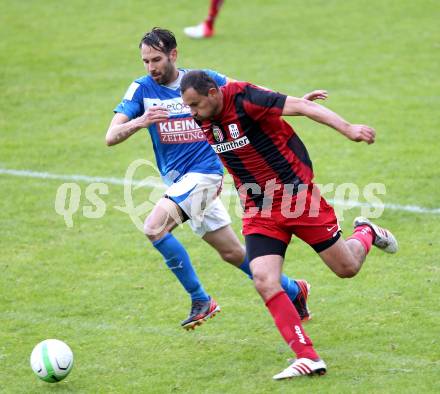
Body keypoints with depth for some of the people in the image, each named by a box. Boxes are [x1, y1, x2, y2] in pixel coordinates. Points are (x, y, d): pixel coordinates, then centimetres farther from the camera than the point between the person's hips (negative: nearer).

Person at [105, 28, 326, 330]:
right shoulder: (141, 89, 2)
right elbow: (111, 137, -6)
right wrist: (139, 122, -27)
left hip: (204, 173, -4)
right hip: (178, 181, 4)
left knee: (154, 227, -25)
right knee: (232, 252, 10)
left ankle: (201, 301, -15)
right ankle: (293, 291, 28)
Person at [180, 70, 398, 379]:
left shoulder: (244, 99, -22)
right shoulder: (204, 121, -1)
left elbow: (302, 106, -24)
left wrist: (348, 129, -32)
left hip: (298, 197, -5)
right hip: (258, 211, 5)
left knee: (347, 268, 5)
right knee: (265, 281, -15)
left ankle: (366, 234, 41)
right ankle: (308, 358, -10)